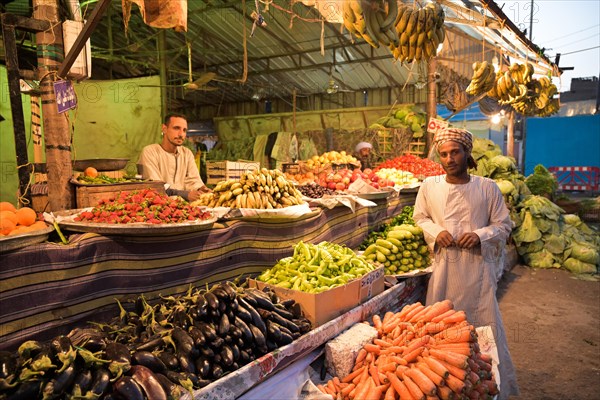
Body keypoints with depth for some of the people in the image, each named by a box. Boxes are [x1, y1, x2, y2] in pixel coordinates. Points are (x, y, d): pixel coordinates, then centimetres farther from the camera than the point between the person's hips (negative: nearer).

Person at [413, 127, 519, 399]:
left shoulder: (488, 188, -4)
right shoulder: (429, 186, -1)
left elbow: (503, 225, 3)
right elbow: (420, 217, 11)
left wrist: (480, 235, -15)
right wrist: (436, 232, -8)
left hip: (478, 266, -1)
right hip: (444, 266, 1)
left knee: (485, 325, 6)